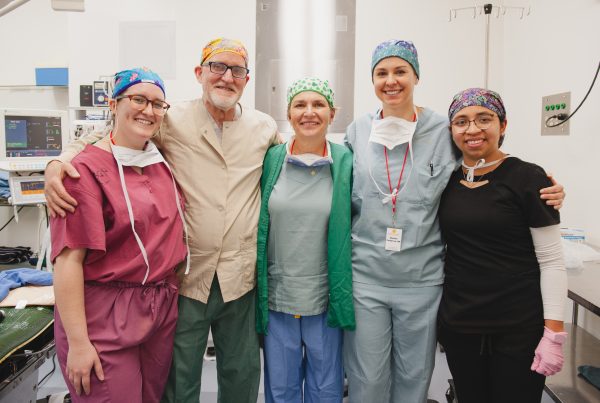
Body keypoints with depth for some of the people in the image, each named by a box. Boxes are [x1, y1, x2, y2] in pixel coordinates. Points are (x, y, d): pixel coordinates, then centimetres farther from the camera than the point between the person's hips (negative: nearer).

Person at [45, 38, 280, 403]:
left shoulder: (265, 127, 4)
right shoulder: (172, 121, -4)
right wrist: (59, 162, -15)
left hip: (240, 276, 2)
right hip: (186, 274, -2)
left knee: (242, 373, 21)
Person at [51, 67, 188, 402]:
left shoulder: (164, 162, 5)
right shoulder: (87, 169, -14)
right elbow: (68, 259, -17)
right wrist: (77, 342, -17)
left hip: (164, 310, 6)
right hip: (105, 317, -6)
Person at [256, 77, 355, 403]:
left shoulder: (345, 162, -5)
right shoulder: (270, 160, -2)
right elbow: (256, 226, 3)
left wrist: (344, 295, 0)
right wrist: (256, 291, 4)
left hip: (326, 300, 0)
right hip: (276, 298, 1)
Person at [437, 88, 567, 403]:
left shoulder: (528, 178, -9)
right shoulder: (447, 180, 4)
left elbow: (552, 262, -9)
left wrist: (554, 333, -12)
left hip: (518, 329, -4)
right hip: (457, 324, 4)